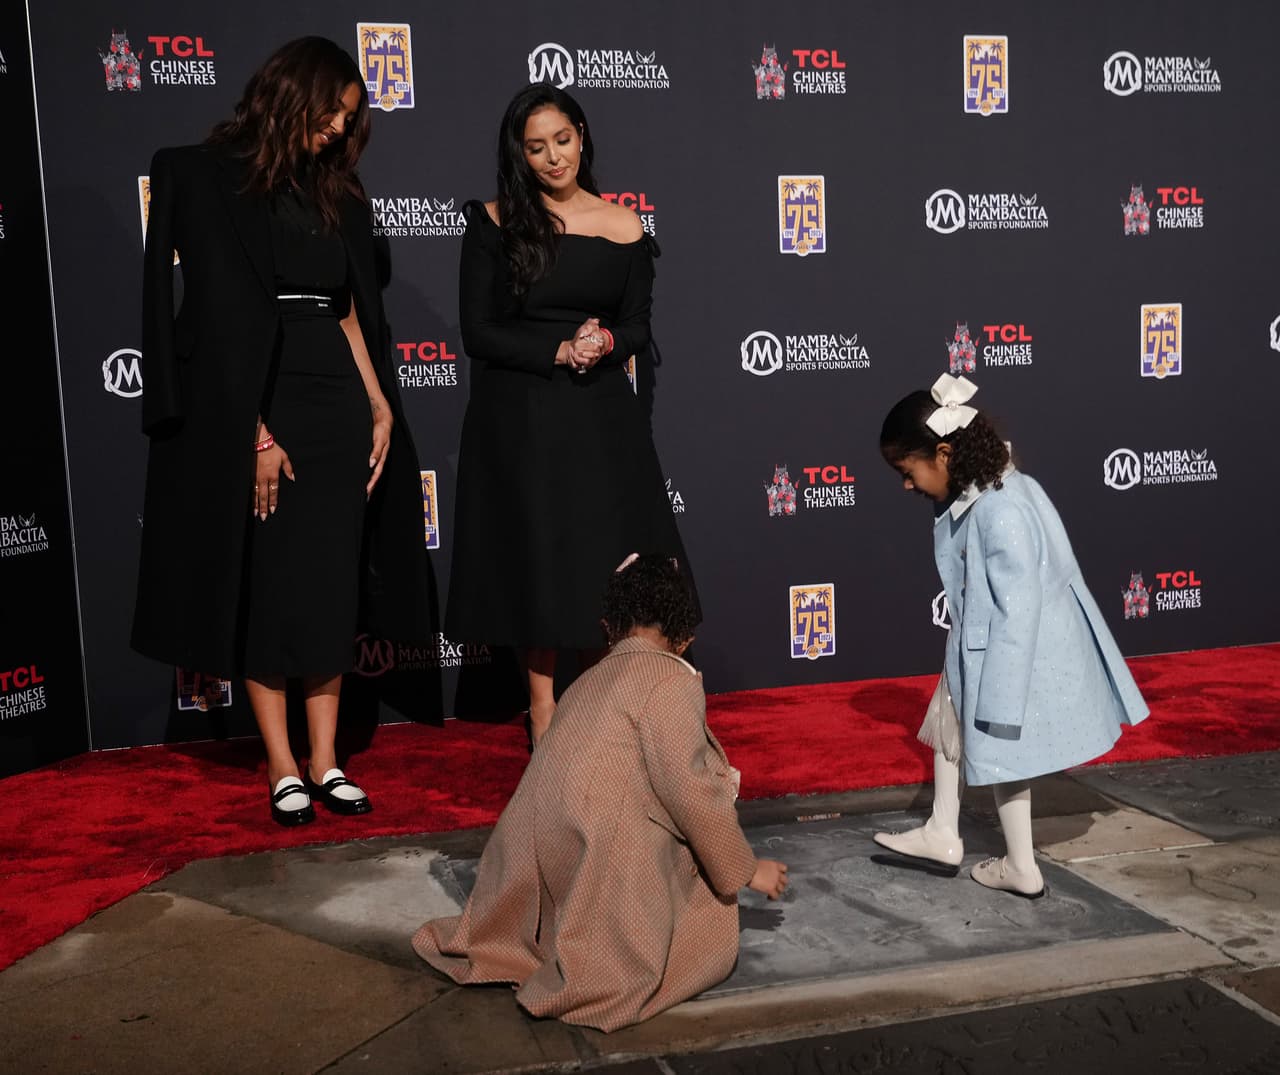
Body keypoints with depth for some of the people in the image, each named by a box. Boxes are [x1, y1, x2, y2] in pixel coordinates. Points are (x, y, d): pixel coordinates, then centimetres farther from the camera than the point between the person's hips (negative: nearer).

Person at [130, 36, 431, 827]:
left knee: (331, 584, 6)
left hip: (338, 404, 5)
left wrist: (380, 405, -1)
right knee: (264, 585, 3)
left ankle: (326, 761, 16)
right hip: (254, 405, -5)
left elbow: (350, 309, 11)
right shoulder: (208, 178, -3)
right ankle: (283, 769, 12)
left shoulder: (334, 191, 13)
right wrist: (255, 433, -15)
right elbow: (217, 313, -10)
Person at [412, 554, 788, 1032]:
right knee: (707, 935, 9)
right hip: (601, 858, -8)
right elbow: (689, 788, -11)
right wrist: (746, 868, 1)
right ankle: (593, 972, -11)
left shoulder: (591, 680, 19)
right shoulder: (671, 679, -6)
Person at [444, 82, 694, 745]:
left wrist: (605, 344, -14)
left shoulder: (622, 227, 5)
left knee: (602, 554, 4)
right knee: (533, 556, 4)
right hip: (517, 419, -1)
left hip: (599, 417, 2)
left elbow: (638, 327, 8)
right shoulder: (494, 222, -1)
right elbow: (478, 332, -5)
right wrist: (559, 352, -16)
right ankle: (543, 708, 18)